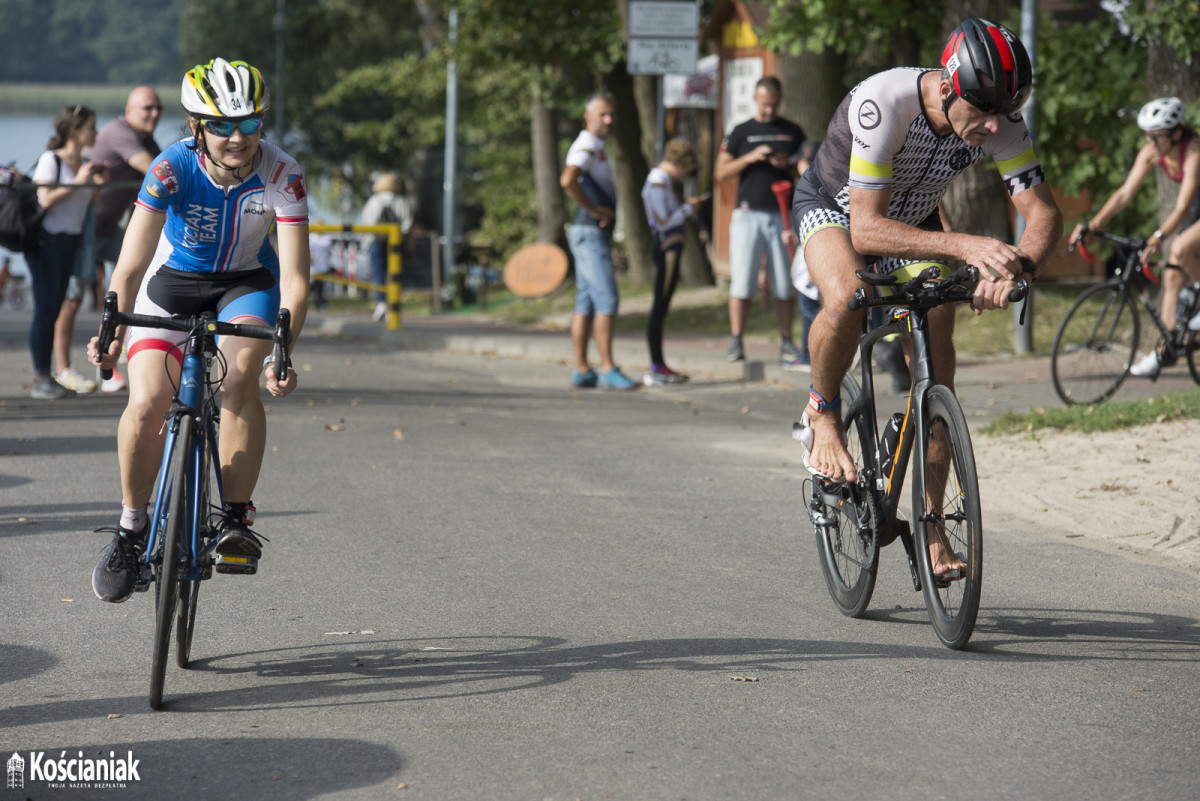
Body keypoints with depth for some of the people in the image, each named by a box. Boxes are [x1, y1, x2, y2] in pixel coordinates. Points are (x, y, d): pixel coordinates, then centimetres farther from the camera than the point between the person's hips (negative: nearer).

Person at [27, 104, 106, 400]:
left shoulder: (85, 164, 11)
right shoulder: (51, 160, -10)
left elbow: (91, 202, 13)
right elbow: (46, 199, -20)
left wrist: (100, 182, -2)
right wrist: (78, 182, -18)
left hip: (70, 242, 7)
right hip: (46, 241, -7)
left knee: (55, 309, 8)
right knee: (45, 309, -6)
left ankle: (47, 377, 10)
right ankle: (40, 378, -3)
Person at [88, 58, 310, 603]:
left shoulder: (281, 175, -26)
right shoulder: (172, 168, -27)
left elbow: (294, 279, -29)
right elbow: (131, 266, -31)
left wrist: (284, 351, -45)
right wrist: (113, 333, -47)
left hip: (246, 283, 0)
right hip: (172, 281, 0)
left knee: (240, 376, -30)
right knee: (146, 404, -19)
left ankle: (236, 518, -19)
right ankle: (131, 528, 3)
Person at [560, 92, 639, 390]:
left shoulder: (597, 147, 20)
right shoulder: (586, 145, -12)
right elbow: (567, 180, -31)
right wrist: (594, 209, -21)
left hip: (596, 234, 10)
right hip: (590, 233, -10)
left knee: (586, 304, 8)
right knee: (606, 300, -13)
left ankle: (582, 371, 9)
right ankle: (608, 370, -16)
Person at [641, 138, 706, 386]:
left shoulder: (659, 179, 18)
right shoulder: (659, 181, -14)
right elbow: (663, 222, -19)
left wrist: (687, 206, 14)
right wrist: (688, 209, -7)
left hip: (669, 247, 11)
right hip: (667, 247, -11)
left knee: (661, 307, 12)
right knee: (660, 306, -9)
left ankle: (658, 366, 16)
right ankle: (656, 369, -9)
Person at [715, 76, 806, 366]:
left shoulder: (793, 132, 13)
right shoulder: (741, 133, 10)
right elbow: (721, 173, 4)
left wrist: (788, 165, -6)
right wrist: (749, 158, -11)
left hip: (782, 215, 1)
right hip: (748, 214, -1)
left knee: (785, 284, 0)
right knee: (741, 281, -6)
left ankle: (786, 342, 5)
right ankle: (736, 341, -3)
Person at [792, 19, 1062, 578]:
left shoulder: (1000, 121, -25)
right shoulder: (883, 104, -40)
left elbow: (1044, 213, -22)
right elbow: (866, 229, -42)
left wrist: (1013, 268, -44)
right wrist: (964, 247, -54)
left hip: (914, 221, 4)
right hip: (834, 208, -4)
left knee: (936, 371, -9)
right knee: (847, 299, -37)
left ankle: (931, 528, 3)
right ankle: (823, 414, -9)